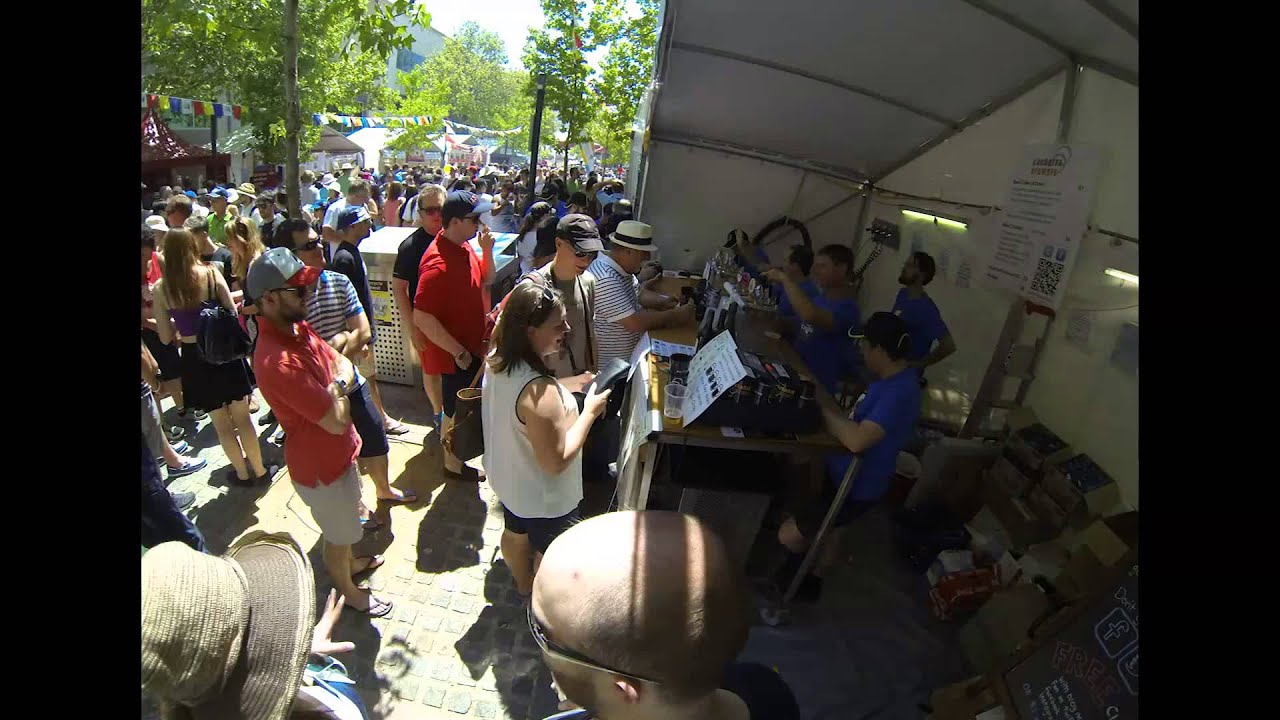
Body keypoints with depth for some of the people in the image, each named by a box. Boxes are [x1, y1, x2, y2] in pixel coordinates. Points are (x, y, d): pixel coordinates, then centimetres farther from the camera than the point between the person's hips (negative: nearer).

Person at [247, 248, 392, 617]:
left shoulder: (297, 329, -6)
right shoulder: (277, 362, -36)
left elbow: (344, 365, 2)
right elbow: (336, 421, -34)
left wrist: (337, 384, -20)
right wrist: (340, 386, -14)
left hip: (339, 452, 8)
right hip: (320, 467, -8)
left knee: (346, 522, 32)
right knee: (338, 536, 18)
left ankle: (350, 562, 57)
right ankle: (348, 591, 43)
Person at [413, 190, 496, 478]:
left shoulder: (463, 245, -1)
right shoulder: (438, 263, -29)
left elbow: (486, 280, 13)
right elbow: (421, 318, -30)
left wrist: (487, 250, -6)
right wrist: (458, 351, -23)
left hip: (471, 345, 8)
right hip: (455, 352, -8)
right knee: (455, 409, 11)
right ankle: (452, 463, 32)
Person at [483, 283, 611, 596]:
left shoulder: (497, 361, -13)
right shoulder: (539, 393, -40)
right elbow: (556, 461, -32)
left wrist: (573, 384, -3)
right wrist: (589, 412, -25)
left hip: (508, 479, 8)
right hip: (544, 499, -8)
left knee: (515, 533, 33)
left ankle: (523, 584, 61)